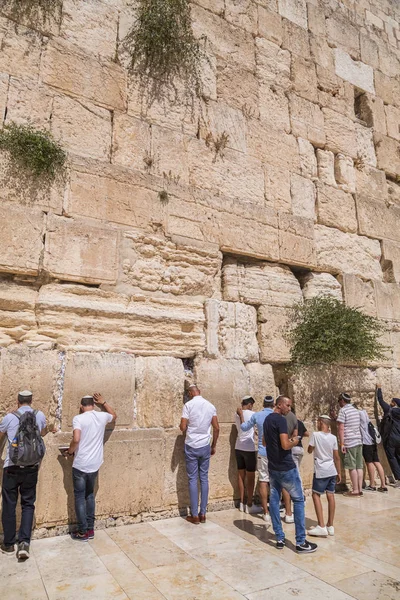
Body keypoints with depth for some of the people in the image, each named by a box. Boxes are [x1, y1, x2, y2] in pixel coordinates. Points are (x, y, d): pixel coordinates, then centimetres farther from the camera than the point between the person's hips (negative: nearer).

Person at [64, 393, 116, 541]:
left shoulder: (78, 418, -13)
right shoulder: (102, 416, 2)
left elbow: (76, 439, -25)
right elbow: (114, 416, 25)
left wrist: (70, 451, -6)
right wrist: (103, 402, 24)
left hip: (80, 465, -5)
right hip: (95, 465, 5)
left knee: (79, 497, 9)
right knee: (90, 495, 20)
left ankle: (83, 532, 16)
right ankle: (90, 529, 26)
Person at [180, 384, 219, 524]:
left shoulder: (188, 405, -10)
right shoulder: (210, 405, 3)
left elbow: (183, 427, -12)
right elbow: (216, 428, 4)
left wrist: (183, 427, 12)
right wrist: (214, 446, 14)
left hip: (191, 447, -3)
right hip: (205, 447, 3)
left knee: (193, 480, 5)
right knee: (204, 479, 11)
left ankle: (195, 515, 10)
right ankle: (202, 514, 17)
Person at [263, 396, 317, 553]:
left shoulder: (267, 419, 10)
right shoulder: (281, 420, -19)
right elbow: (285, 445, -25)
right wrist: (294, 442, -6)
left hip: (272, 467, 8)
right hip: (286, 468, -8)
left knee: (274, 500, 10)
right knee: (298, 500, 2)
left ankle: (280, 539, 16)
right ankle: (301, 542, 5)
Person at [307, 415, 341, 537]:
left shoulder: (315, 435, -11)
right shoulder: (333, 437, 1)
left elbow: (309, 450, -1)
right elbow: (337, 457, 5)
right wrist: (339, 473, 14)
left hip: (320, 471, -5)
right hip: (332, 471, 5)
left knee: (316, 495, 2)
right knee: (330, 495, 9)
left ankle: (321, 527, -5)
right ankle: (330, 526, 16)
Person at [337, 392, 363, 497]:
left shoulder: (343, 410, -8)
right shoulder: (356, 410, 14)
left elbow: (341, 428, -13)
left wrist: (342, 444, -12)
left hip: (349, 442, -7)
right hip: (359, 441, 7)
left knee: (352, 467, -2)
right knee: (359, 466, 9)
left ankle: (355, 491, 1)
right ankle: (360, 489, 12)